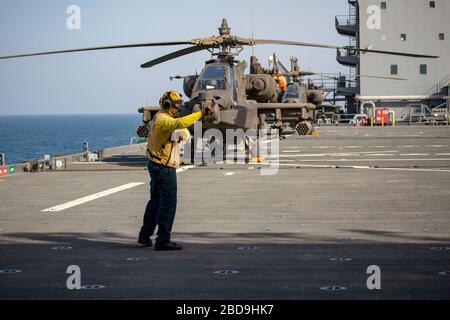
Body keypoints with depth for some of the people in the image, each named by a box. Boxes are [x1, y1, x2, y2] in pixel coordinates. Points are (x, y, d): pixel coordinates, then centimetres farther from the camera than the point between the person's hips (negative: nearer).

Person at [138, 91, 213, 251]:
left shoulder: (161, 119, 16)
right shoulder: (163, 120, -17)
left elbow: (185, 134, 16)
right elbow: (180, 123, -37)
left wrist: (182, 133, -6)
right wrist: (202, 113, -40)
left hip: (157, 167, 11)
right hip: (164, 168, -11)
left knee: (156, 201, 19)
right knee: (168, 203, -8)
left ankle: (145, 236, 28)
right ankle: (163, 240, -8)